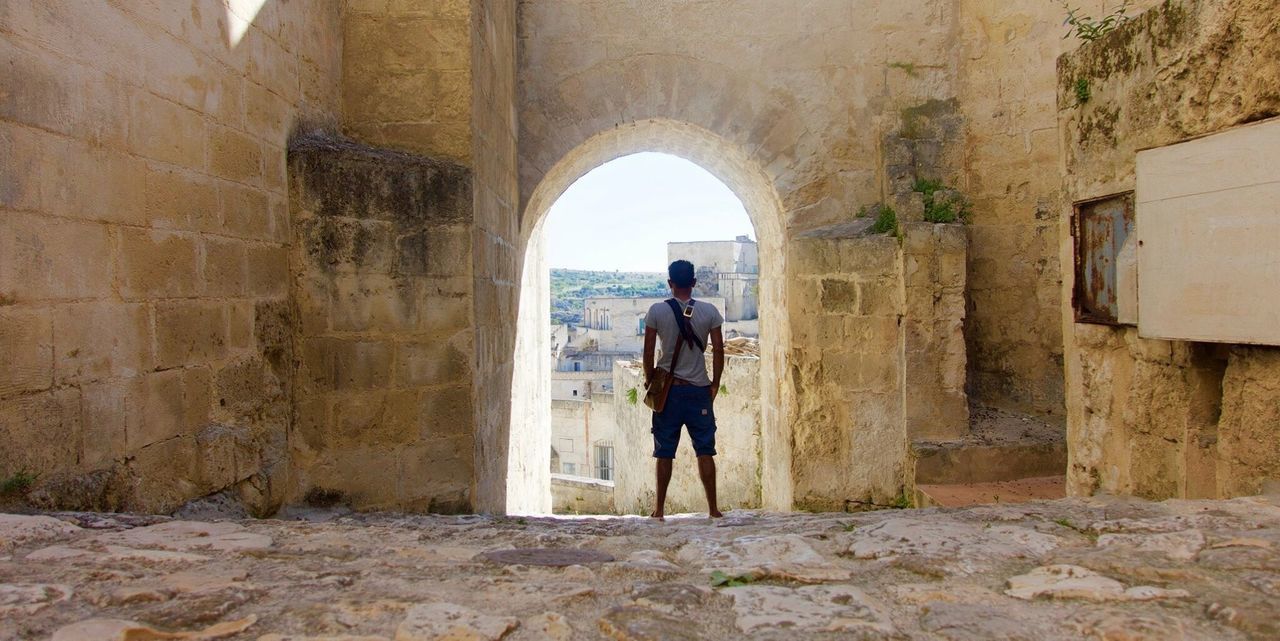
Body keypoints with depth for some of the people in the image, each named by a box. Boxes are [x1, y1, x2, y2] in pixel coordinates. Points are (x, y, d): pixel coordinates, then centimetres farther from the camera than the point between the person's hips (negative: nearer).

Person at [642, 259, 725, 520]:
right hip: (699, 390, 1)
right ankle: (713, 508, 8)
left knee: (664, 453, 7)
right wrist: (715, 383, 9)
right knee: (705, 451, 6)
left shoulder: (657, 311, -4)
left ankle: (660, 508, 11)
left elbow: (648, 350, -3)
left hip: (667, 388, 0)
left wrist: (649, 380, 11)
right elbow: (718, 350, -1)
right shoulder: (709, 311, -1)